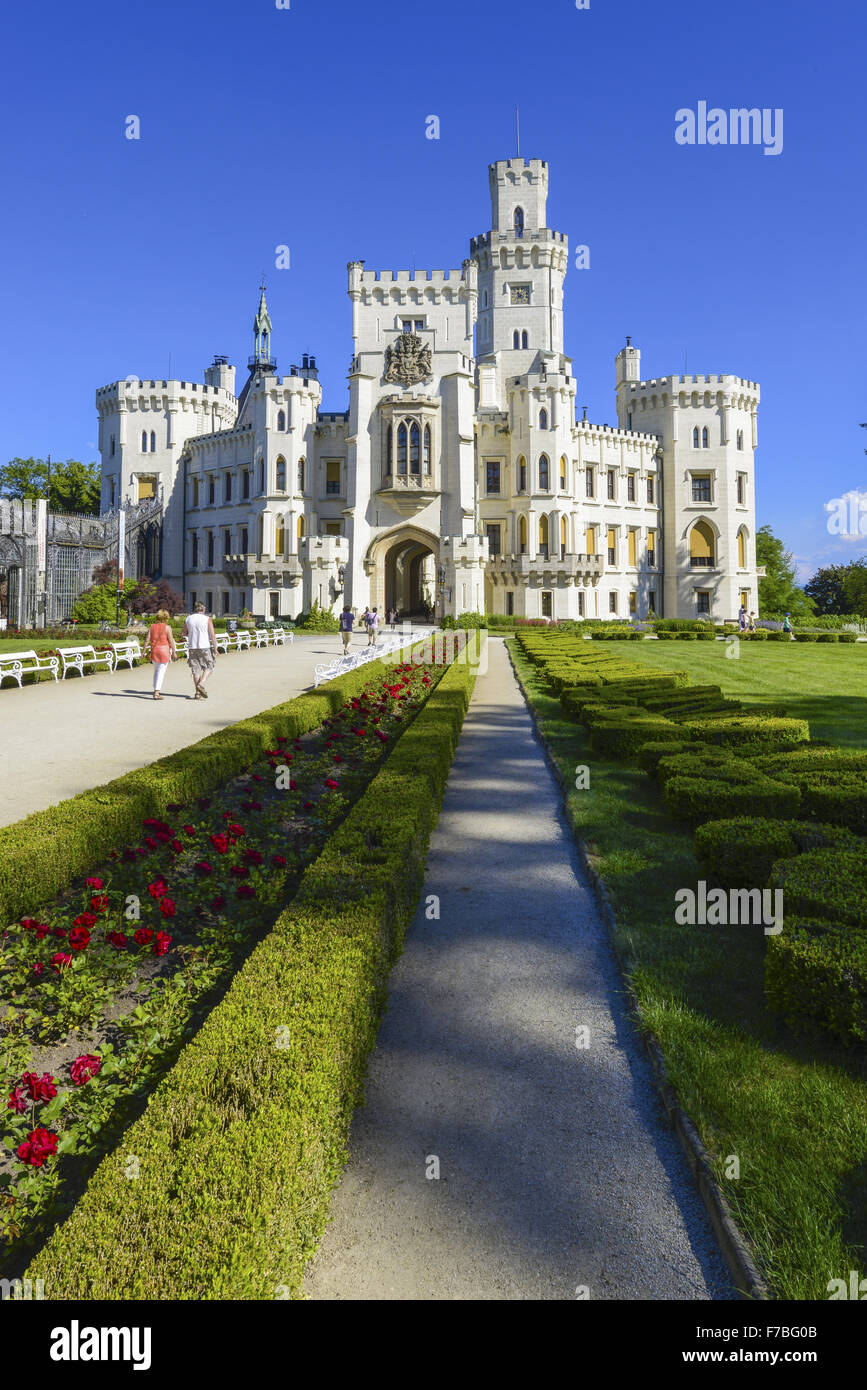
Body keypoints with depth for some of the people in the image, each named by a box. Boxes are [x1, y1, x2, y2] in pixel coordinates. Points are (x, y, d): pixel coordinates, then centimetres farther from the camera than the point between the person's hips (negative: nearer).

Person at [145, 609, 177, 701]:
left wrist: (144, 651, 6)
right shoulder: (167, 627, -8)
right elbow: (171, 641, -10)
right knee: (161, 672, -1)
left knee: (156, 671, 19)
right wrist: (174, 652, -2)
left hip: (154, 651, 4)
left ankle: (155, 690, 18)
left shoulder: (152, 626, 3)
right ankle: (157, 693, -6)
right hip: (164, 650, -4)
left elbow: (147, 640, 1)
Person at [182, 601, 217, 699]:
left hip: (192, 648, 4)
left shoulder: (188, 619, 7)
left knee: (196, 670, 8)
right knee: (208, 667, 9)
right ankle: (201, 685, -12)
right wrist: (215, 649, -7)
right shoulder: (207, 619, -4)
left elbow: (183, 634, 13)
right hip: (205, 647, -4)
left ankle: (198, 693, 8)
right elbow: (212, 635, -10)